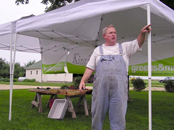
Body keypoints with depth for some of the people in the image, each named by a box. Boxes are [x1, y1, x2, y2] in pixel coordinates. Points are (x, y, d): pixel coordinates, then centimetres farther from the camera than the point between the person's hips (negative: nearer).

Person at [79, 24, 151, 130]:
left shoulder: (124, 47, 16)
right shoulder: (98, 50, 17)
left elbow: (138, 43, 1)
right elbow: (90, 67, 11)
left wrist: (142, 33, -19)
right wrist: (83, 81, 0)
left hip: (119, 86, 0)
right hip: (100, 85, 1)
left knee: (119, 115, 2)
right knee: (98, 113, 7)